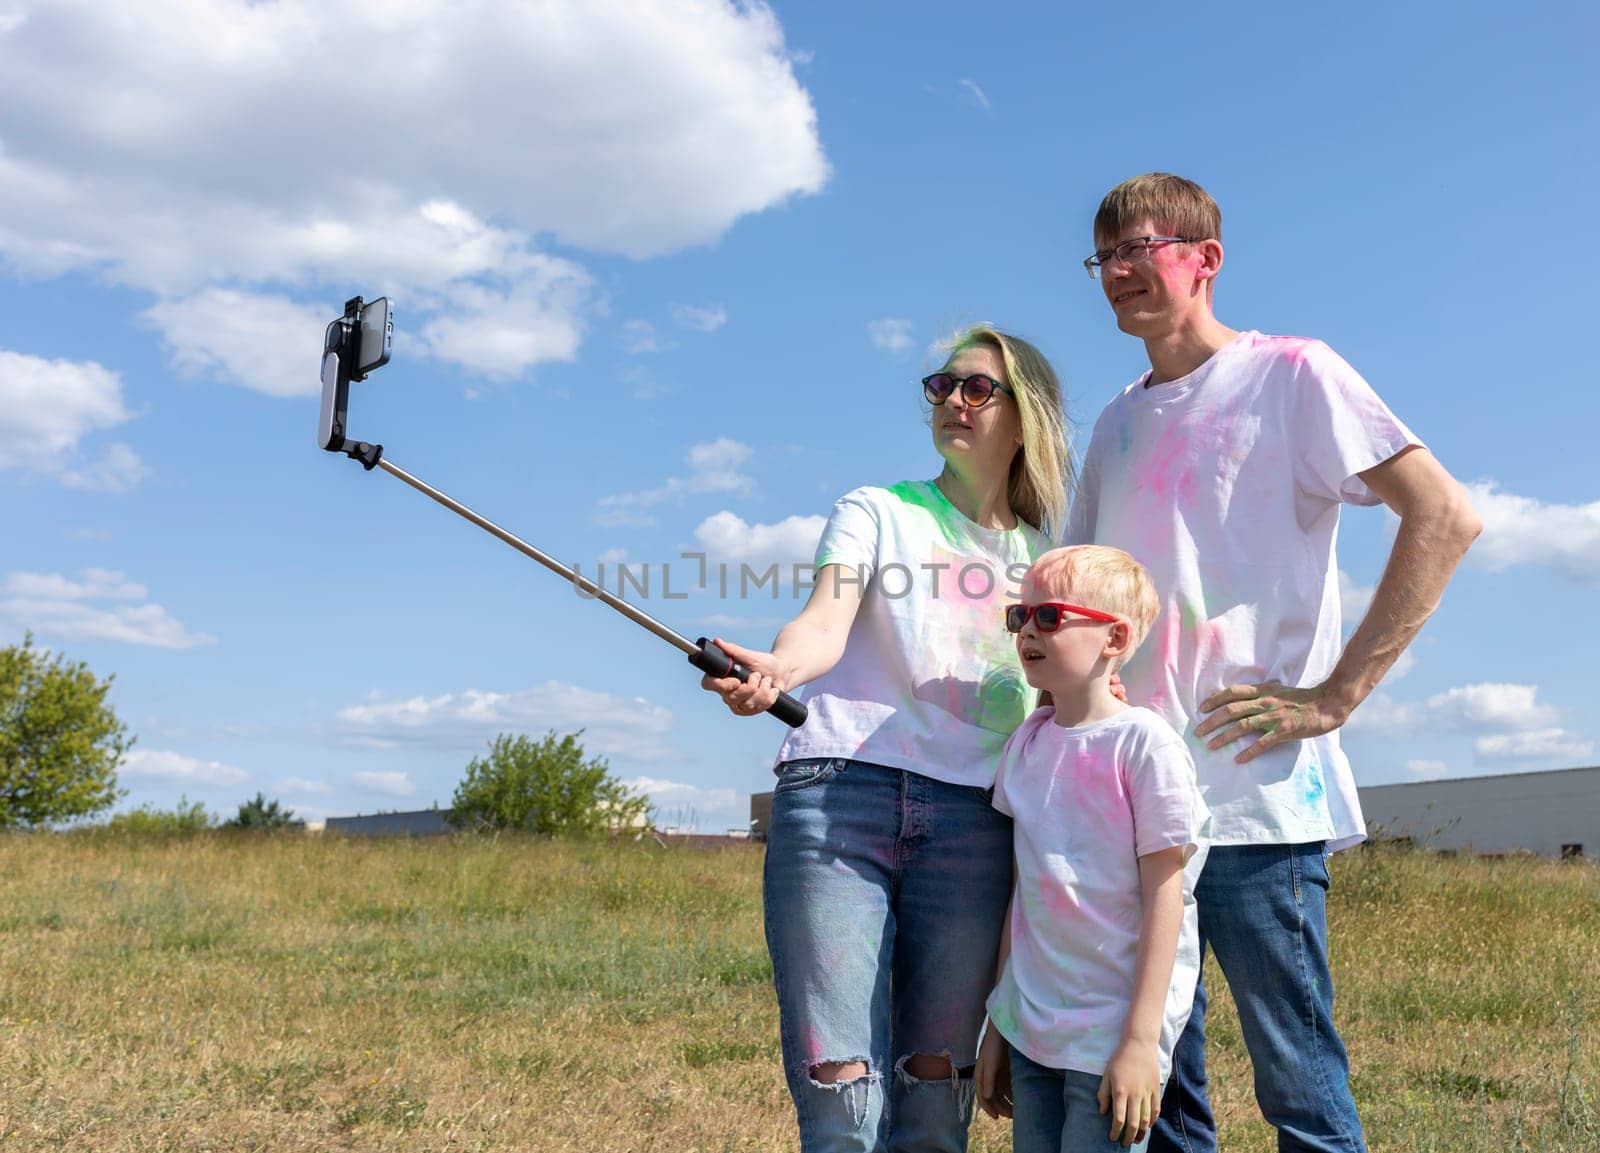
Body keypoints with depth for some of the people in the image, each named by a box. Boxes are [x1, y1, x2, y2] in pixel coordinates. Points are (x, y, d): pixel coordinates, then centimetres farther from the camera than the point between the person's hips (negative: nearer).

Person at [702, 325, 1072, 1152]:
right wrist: (776, 668, -29)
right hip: (838, 795, -2)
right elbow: (825, 623, -8)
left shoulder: (1044, 558, 20)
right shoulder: (876, 513, 12)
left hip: (971, 819, 3)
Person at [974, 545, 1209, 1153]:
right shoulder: (1026, 743, 5)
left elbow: (1163, 896, -12)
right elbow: (1021, 888, 10)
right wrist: (997, 1023, 12)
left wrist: (1140, 1041, -13)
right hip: (1029, 1030, 5)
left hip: (1112, 1035, -5)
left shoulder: (1145, 744, -12)